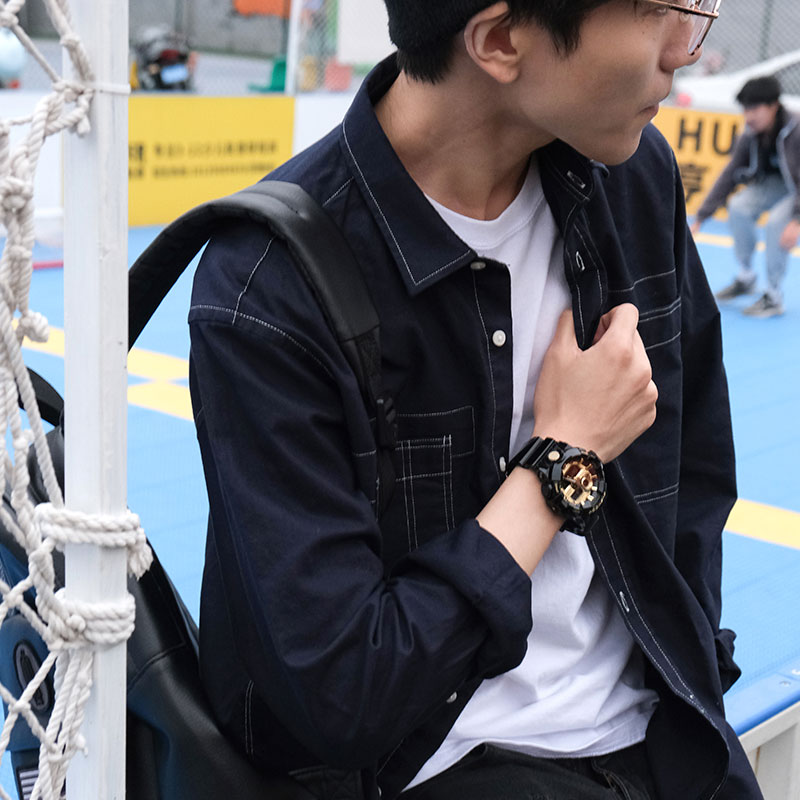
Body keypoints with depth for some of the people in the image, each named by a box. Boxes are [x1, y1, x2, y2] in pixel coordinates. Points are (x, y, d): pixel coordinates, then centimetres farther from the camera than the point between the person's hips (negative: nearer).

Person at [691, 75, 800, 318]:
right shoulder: (750, 137, -11)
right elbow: (729, 176, -6)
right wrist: (700, 218, -11)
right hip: (775, 184, 6)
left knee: (776, 222, -32)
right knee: (739, 206, -20)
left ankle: (774, 297, -14)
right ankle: (746, 278, 1)